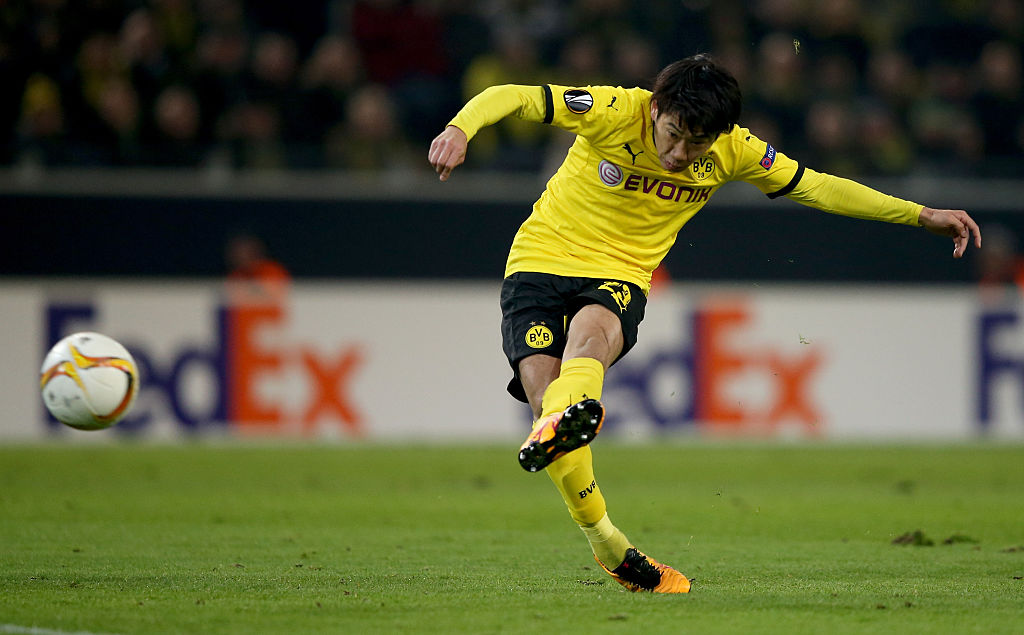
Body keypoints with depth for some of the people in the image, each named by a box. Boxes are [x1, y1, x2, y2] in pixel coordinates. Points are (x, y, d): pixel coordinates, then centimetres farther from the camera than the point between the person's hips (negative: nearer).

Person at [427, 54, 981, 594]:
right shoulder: (614, 113, -16)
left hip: (619, 277, 1)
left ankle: (562, 426, -69)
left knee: (592, 328, -36)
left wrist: (923, 216, 5)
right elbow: (509, 97, -18)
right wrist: (460, 129, -40)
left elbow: (816, 187, 7)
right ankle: (608, 546, -14)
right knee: (542, 388, -25)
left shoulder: (733, 151, -4)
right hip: (541, 262, -1)